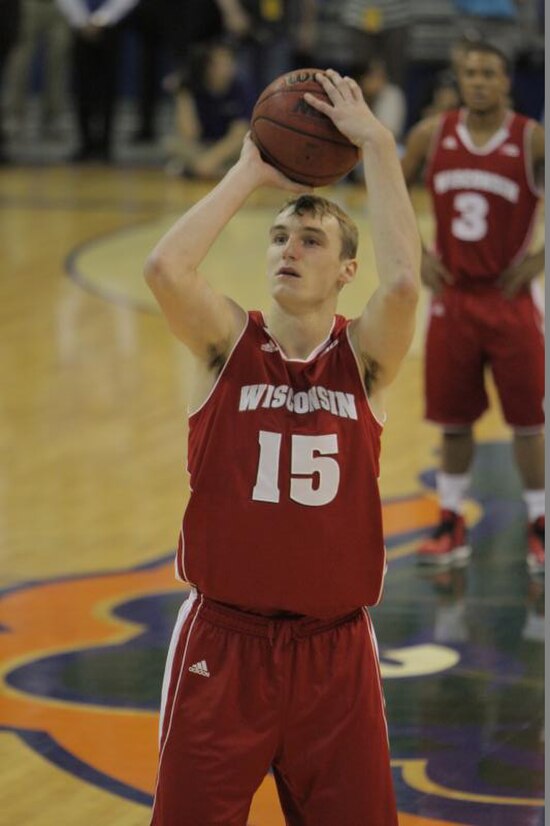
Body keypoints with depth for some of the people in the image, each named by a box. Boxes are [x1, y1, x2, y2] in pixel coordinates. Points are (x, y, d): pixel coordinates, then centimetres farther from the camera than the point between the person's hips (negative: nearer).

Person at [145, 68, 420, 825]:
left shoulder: (364, 357, -2)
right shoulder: (229, 345, -1)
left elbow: (404, 282, -23)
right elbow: (163, 269, -20)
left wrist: (378, 145, -18)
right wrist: (251, 172, -12)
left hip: (335, 649, 0)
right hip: (224, 641, 0)